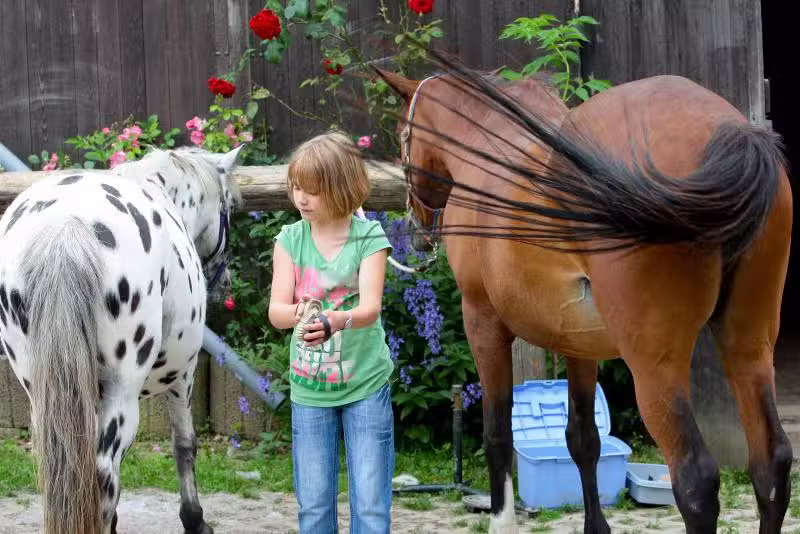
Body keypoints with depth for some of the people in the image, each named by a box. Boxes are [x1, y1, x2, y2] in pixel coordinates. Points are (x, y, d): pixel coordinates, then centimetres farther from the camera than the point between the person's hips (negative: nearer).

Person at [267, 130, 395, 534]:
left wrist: (336, 321, -44)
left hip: (365, 384, -2)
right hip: (309, 390, 2)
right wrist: (297, 313, -36)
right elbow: (276, 310, -11)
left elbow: (370, 307, -22)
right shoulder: (290, 239, -2)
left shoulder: (368, 237, -10)